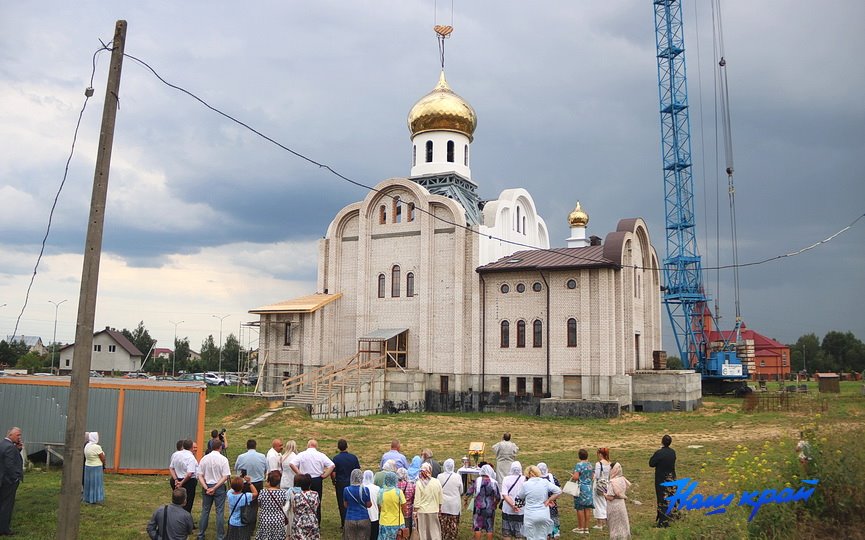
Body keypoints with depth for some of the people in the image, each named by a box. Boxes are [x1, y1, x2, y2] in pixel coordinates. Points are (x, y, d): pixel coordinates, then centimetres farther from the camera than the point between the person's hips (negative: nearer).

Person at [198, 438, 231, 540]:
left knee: (205, 511, 14)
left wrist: (206, 488, -8)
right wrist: (215, 488, -12)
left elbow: (200, 476, -3)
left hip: (207, 487, 3)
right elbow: (225, 477, -14)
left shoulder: (204, 459, -1)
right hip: (219, 487, -3)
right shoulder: (223, 459, -10)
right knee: (220, 512, 3)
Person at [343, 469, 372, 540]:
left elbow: (345, 505, 4)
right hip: (364, 519, -1)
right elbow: (369, 505, -2)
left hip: (350, 520, 1)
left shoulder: (346, 490, -8)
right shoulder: (365, 490, -12)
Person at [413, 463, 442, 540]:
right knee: (434, 529, 12)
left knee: (423, 530, 10)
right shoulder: (437, 482, -7)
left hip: (422, 511, -2)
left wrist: (415, 510, 0)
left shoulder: (419, 483, -14)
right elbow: (440, 498, 3)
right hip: (434, 510, 2)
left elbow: (417, 499, -10)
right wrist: (439, 507, 17)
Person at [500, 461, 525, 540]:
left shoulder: (506, 479, -8)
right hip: (520, 511, 0)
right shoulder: (524, 479, -9)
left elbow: (504, 495, -15)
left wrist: (513, 505, -20)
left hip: (507, 510, 0)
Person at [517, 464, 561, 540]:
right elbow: (559, 491, -4)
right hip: (544, 515, 2)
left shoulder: (525, 485, -9)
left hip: (530, 516, -2)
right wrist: (548, 500, -2)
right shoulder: (545, 482, -4)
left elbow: (520, 497, 5)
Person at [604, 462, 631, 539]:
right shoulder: (623, 480, -1)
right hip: (622, 504, 7)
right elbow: (625, 494, 9)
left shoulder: (612, 482, -22)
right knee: (622, 524, 16)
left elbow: (610, 497, -23)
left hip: (614, 506, -7)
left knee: (615, 526, 6)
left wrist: (604, 494, -7)